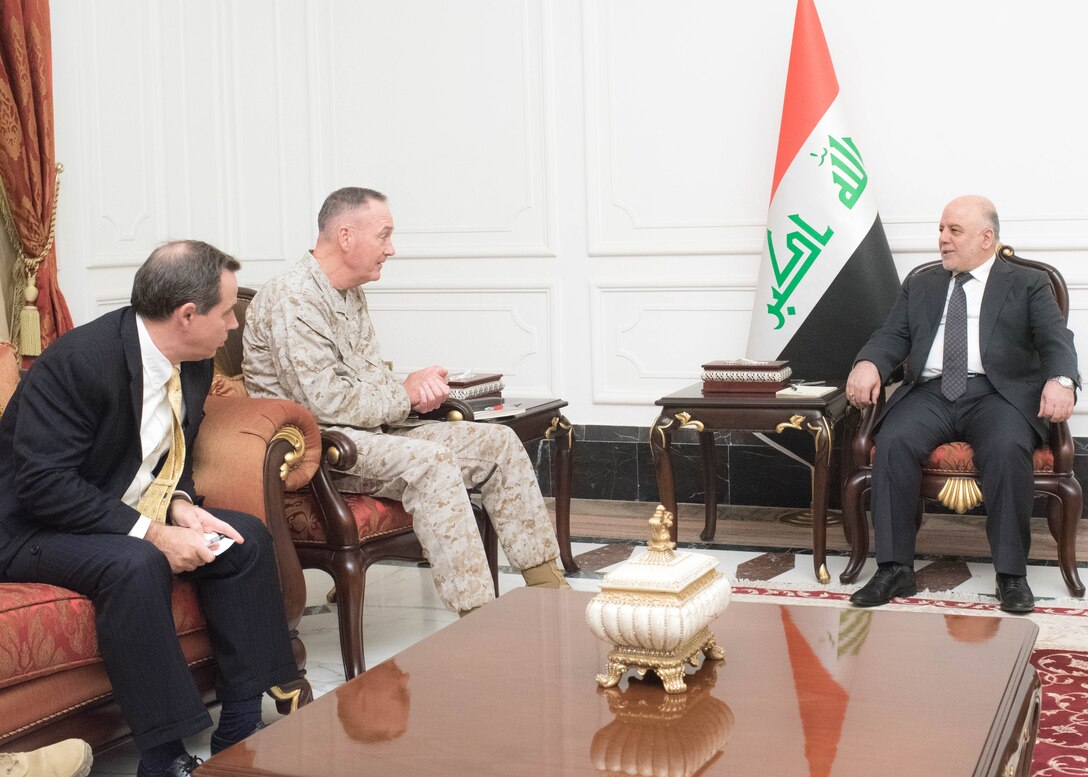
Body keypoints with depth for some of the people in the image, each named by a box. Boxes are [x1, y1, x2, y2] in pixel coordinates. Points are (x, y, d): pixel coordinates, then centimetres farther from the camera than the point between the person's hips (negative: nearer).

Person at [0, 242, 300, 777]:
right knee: (135, 566, -35)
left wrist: (180, 506, -10)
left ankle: (241, 732, -3)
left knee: (246, 538, -6)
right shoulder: (78, 361, -26)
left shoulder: (194, 366, -1)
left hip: (124, 518, 8)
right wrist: (151, 534, -29)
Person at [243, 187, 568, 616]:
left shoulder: (352, 294, 14)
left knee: (498, 442, 1)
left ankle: (548, 585, 4)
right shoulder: (292, 299, -18)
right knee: (429, 460, -34)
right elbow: (326, 401, -24)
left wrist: (416, 386, -7)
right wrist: (406, 395, -12)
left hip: (370, 431, 10)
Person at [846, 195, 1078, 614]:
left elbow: (1056, 340, 1)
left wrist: (1060, 380, -22)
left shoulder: (1028, 285, 14)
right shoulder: (920, 286, 24)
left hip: (996, 394, -2)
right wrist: (867, 363, -12)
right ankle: (895, 568, -24)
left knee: (1008, 448, -35)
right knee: (893, 442, -29)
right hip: (930, 394, 3)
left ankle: (1012, 574, -24)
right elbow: (892, 336, 12)